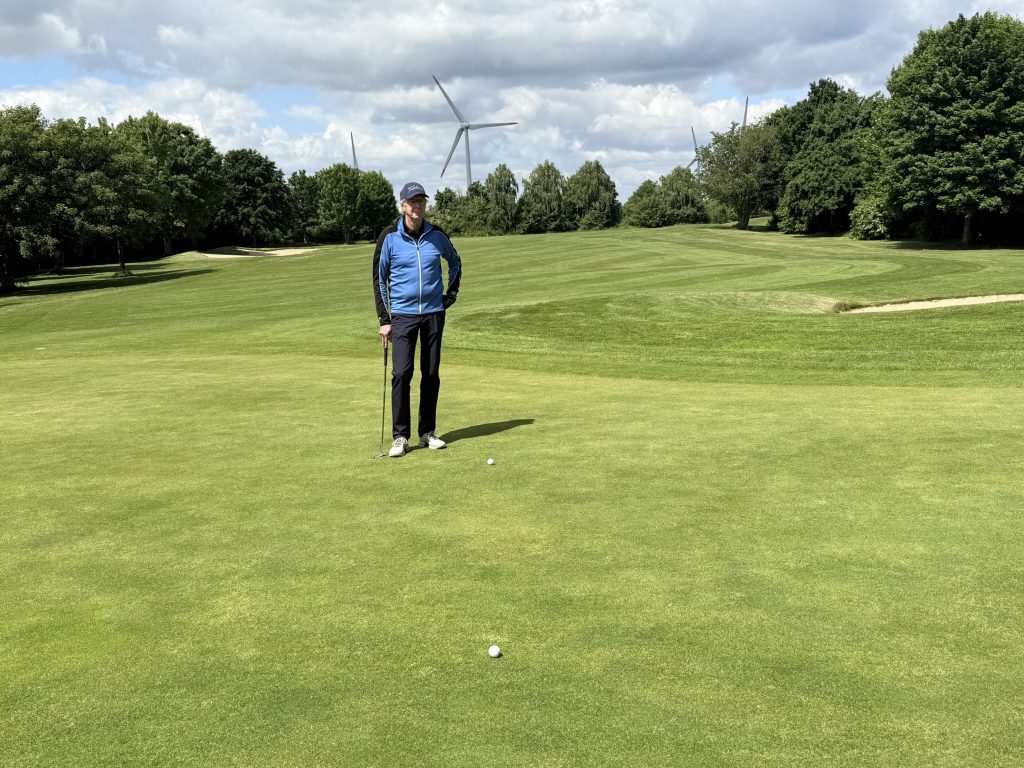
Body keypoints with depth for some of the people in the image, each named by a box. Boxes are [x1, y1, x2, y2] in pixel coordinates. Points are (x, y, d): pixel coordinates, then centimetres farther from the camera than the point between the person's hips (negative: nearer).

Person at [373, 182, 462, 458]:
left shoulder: (436, 235, 2)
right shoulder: (389, 237, -4)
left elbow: (455, 261, 22)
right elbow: (380, 279, 1)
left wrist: (452, 291, 11)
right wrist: (384, 319, -2)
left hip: (434, 312, 3)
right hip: (403, 314, -2)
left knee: (431, 374, 6)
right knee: (401, 374, -11)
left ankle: (427, 432, 16)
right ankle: (400, 436, -2)